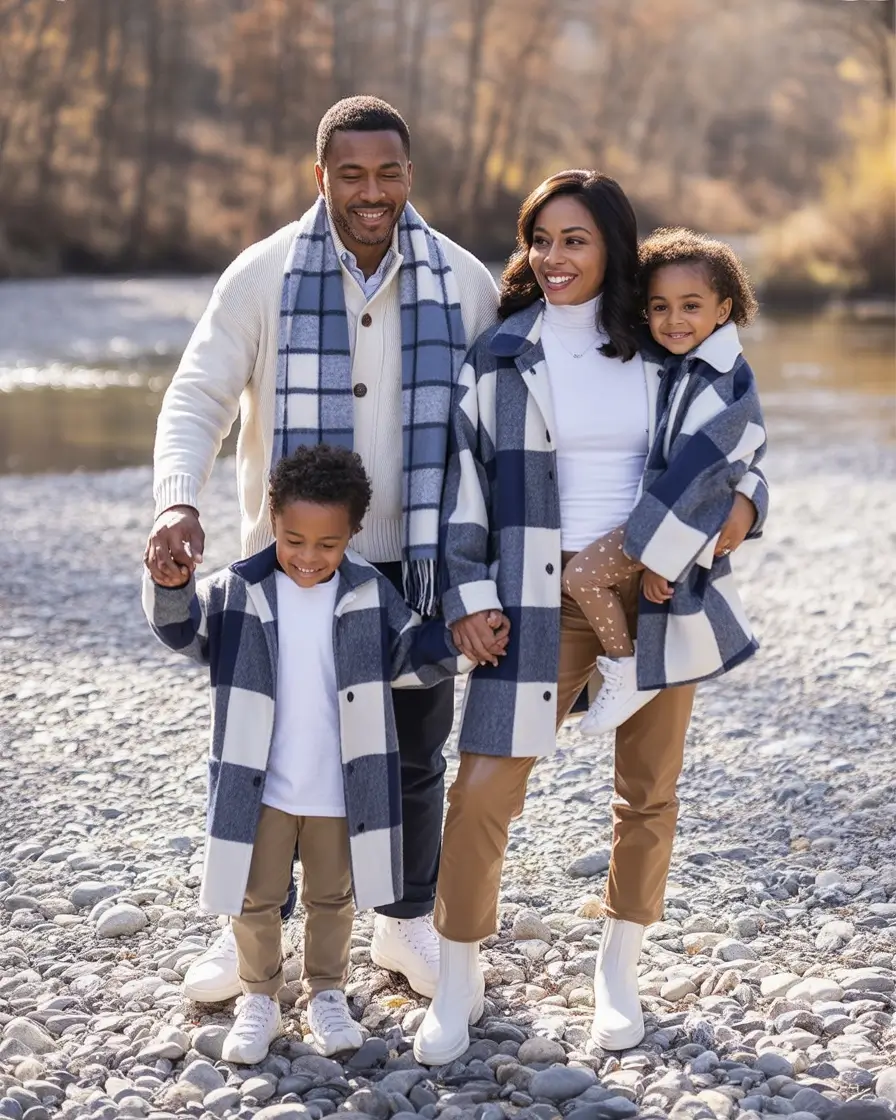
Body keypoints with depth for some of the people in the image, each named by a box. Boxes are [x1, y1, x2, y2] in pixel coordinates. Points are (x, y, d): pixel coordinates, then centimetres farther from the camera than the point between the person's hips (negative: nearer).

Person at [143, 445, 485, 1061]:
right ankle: (259, 1000, 29)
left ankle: (328, 994, 34)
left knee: (332, 898, 17)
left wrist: (461, 640, -11)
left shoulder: (371, 595, -4)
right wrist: (171, 584, -30)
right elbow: (184, 629, -10)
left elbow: (409, 657, 4)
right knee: (256, 899, 12)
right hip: (261, 790, 0)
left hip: (341, 790, 1)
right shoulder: (238, 590, -7)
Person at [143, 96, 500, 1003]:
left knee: (414, 753, 12)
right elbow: (197, 398, -11)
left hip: (415, 559, 2)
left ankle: (406, 922, 31)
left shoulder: (462, 282, -2)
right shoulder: (264, 275, -7)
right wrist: (178, 502, -29)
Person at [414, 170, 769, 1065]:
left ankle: (618, 972, 28)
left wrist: (743, 495, -6)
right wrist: (468, 593, -4)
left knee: (649, 789, 9)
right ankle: (458, 982, 9)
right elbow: (464, 478, 3)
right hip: (544, 595, -1)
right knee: (482, 788, -9)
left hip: (658, 588, 2)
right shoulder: (501, 355, 1)